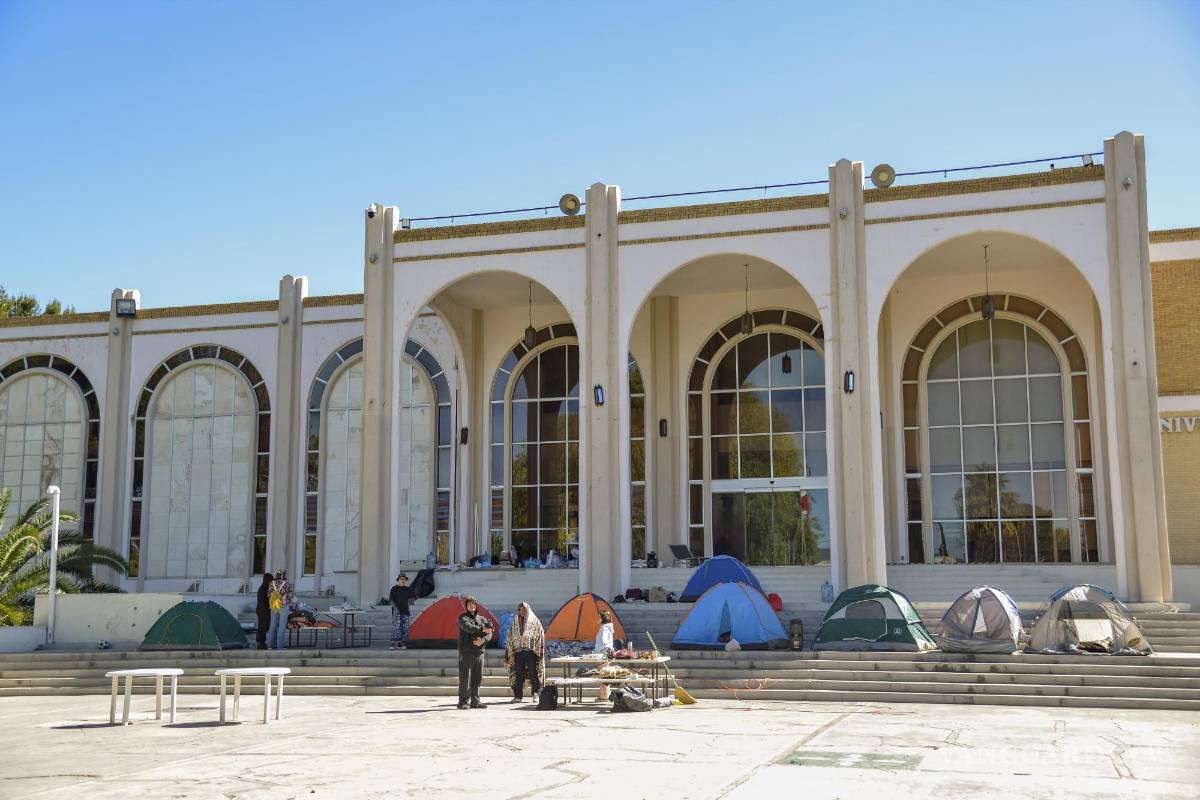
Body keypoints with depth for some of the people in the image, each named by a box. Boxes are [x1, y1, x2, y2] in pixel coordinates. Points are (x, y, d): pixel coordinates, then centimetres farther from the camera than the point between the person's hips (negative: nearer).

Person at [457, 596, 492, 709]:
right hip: (466, 652, -5)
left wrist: (483, 640, -15)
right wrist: (482, 629, -24)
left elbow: (489, 633, 5)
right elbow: (467, 627, -17)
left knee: (477, 678, 6)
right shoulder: (463, 617, 5)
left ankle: (475, 701, 12)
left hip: (479, 652, 5)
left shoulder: (482, 619, 18)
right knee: (465, 678, -7)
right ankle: (463, 702, -4)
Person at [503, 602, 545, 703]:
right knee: (518, 674, 2)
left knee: (533, 673, -6)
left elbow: (540, 636, 0)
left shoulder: (535, 622, 4)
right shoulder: (515, 623, 14)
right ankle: (518, 696, 6)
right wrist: (510, 653, 5)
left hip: (531, 651, -3)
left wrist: (538, 652, -9)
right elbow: (510, 638, 14)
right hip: (518, 652, 3)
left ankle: (536, 694, -1)